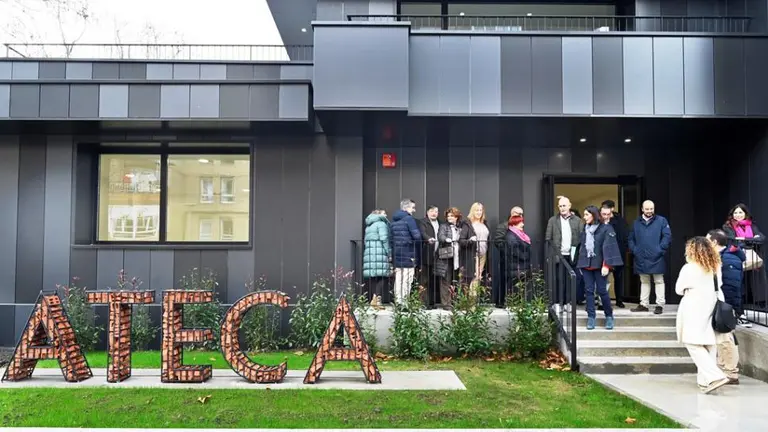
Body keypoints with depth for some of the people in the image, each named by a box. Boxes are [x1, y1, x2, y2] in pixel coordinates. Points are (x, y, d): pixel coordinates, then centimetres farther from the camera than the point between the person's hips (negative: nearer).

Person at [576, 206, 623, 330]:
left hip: (599, 265, -4)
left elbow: (608, 248, -10)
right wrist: (580, 264, 13)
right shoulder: (584, 229, 12)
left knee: (602, 291, -3)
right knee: (589, 291, 2)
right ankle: (591, 317, 7)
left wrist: (606, 265, -15)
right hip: (586, 265, 5)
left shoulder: (606, 228, -5)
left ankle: (609, 316, 14)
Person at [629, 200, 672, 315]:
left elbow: (667, 236, -7)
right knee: (644, 282, 13)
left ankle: (660, 305, 7)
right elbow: (631, 239, 14)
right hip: (641, 258, 4)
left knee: (659, 281, 2)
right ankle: (643, 304, 19)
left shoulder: (661, 220, 0)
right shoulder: (637, 223, 12)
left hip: (656, 258, -4)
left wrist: (660, 250, -14)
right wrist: (634, 250, 0)